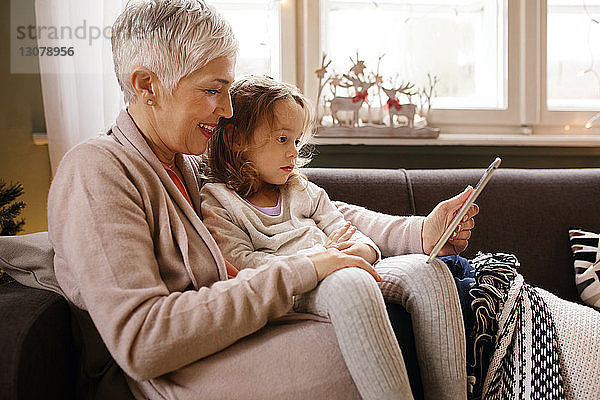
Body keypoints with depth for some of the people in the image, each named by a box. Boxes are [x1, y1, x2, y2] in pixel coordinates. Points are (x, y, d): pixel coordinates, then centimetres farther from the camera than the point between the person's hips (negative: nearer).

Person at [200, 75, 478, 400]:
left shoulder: (304, 190, 27)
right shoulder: (216, 202, 6)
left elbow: (341, 231, 21)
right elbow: (242, 264, -8)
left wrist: (362, 250, -6)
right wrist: (312, 259, -17)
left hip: (344, 275, 7)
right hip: (290, 292, -7)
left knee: (425, 270, -19)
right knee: (349, 283, -41)